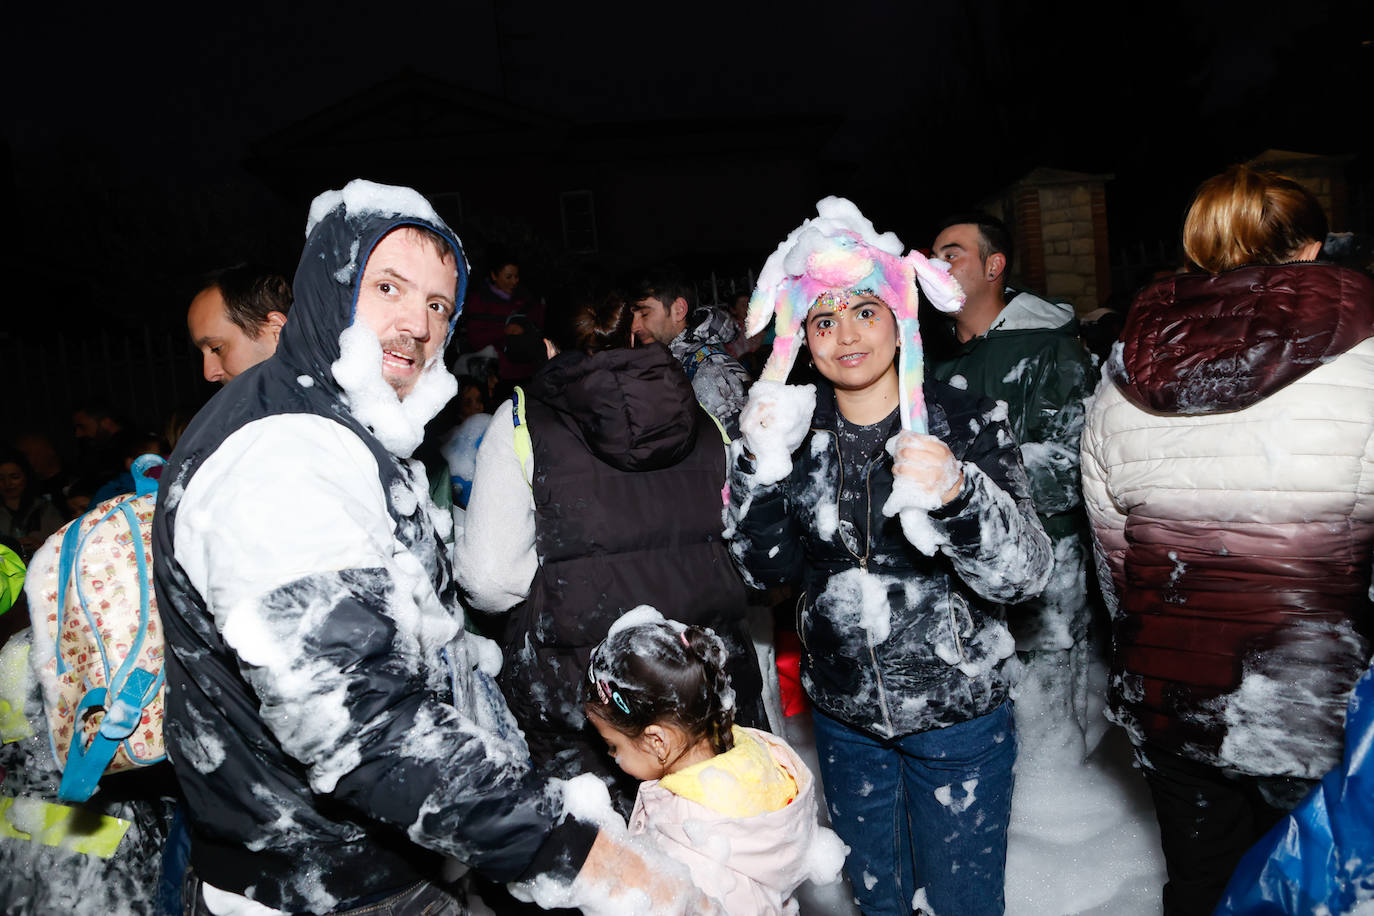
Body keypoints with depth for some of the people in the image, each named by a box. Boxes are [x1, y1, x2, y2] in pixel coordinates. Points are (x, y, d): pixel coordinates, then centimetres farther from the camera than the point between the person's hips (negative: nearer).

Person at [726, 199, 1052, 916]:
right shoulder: (797, 427, -4)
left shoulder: (965, 422, -14)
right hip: (844, 714, 3)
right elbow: (768, 566, -6)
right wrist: (759, 464, -20)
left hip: (956, 715, -3)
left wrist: (957, 494, -39)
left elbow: (1023, 575, -20)